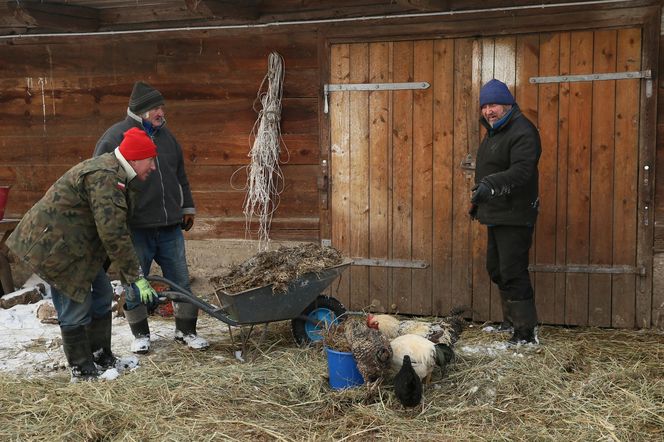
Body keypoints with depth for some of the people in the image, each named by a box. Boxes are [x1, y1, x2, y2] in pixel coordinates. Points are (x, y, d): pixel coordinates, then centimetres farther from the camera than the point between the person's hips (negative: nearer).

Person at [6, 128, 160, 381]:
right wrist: (136, 278, -25)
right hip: (52, 244, -10)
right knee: (76, 307, -3)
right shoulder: (105, 177, -25)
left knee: (101, 297, 12)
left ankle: (102, 359, 23)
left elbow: (116, 230, 15)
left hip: (75, 244, 10)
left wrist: (130, 274, 15)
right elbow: (113, 235, -30)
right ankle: (82, 371, 10)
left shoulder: (114, 174, 9)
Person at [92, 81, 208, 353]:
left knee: (180, 280, 8)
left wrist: (187, 208, 21)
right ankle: (140, 334, 23)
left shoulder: (165, 136, 12)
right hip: (136, 228, -5)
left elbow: (180, 176, 22)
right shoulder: (116, 136, -7)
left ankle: (186, 331, 21)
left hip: (170, 227, 5)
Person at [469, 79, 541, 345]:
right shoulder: (493, 132, 17)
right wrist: (477, 200, 30)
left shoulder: (522, 131, -15)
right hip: (496, 215, 10)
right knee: (496, 270, 17)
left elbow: (521, 171, -30)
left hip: (515, 216, -10)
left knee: (512, 273, -11)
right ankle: (511, 321, 30)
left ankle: (526, 332, -6)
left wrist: (490, 183, -42)